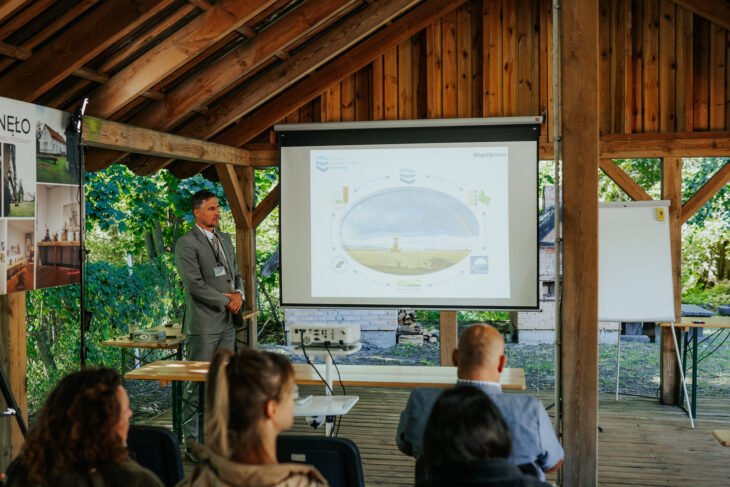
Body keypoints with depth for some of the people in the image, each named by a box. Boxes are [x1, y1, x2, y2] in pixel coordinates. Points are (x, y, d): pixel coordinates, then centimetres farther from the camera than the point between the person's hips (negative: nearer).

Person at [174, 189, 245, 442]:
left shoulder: (225, 239, 16)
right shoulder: (186, 243, -8)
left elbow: (236, 273, 21)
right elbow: (195, 284, -16)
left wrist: (239, 294, 0)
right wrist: (227, 301, -11)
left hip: (227, 322, 7)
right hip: (203, 324, -7)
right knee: (198, 383, -4)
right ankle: (192, 438, 3)